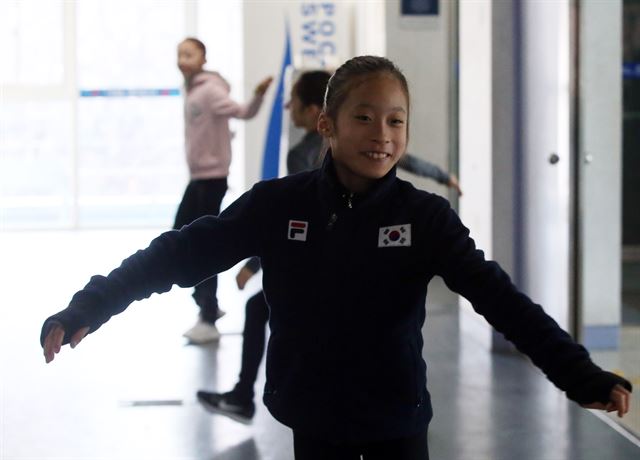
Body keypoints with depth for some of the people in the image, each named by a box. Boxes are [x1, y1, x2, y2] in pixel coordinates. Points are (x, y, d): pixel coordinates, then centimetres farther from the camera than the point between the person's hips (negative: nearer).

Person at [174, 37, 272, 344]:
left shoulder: (210, 90, -14)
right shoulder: (193, 91, 13)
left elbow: (243, 112, -27)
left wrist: (258, 95, -43)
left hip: (212, 177, -9)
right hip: (198, 177, 9)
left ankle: (208, 321, -2)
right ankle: (207, 305, 26)